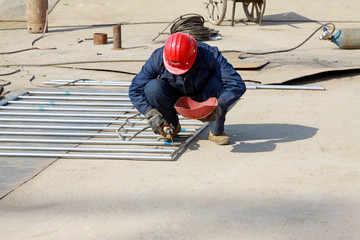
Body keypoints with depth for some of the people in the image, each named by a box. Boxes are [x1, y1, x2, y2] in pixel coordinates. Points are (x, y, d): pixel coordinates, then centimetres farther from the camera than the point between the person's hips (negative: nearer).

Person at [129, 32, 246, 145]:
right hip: (175, 101, 2)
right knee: (152, 87, -28)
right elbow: (135, 90, -15)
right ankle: (172, 126, -1)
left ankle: (216, 131, -11)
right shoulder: (157, 58, -23)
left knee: (217, 84, -33)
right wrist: (151, 114, -26)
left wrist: (218, 107, -46)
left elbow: (237, 85, -32)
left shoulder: (210, 55, -29)